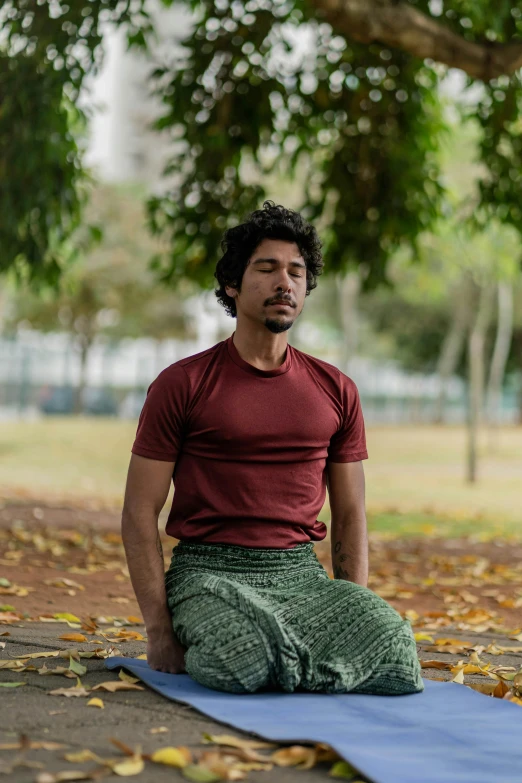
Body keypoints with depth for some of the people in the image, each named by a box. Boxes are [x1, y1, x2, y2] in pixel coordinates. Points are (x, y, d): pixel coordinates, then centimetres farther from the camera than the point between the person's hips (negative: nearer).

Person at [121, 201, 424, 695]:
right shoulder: (180, 385, 1)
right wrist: (160, 633, -9)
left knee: (393, 646, -25)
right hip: (209, 574, -4)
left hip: (301, 574, 4)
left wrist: (357, 611, 0)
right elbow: (140, 512, -1)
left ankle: (266, 649, 2)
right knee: (244, 665, -36)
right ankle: (209, 647, 0)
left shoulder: (335, 391, 12)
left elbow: (349, 514, 15)